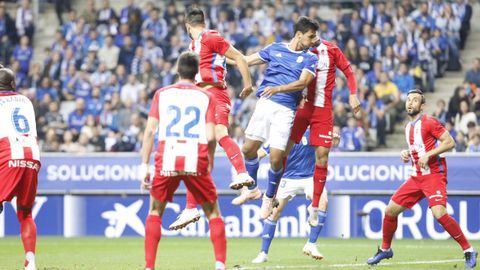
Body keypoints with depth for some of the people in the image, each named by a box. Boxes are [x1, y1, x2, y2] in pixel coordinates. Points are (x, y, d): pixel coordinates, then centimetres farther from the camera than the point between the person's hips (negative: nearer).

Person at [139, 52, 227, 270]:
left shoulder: (161, 94, 10)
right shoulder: (206, 97, 9)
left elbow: (150, 131, 2)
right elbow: (211, 137, -1)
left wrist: (144, 166, 4)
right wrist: (210, 163, 14)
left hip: (166, 161, 0)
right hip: (196, 162, 0)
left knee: (155, 211, 17)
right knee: (213, 213, 12)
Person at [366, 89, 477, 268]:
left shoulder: (429, 122, -9)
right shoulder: (408, 128, 16)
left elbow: (450, 142, -15)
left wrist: (428, 155, -22)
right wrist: (406, 154, 8)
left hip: (434, 175, -8)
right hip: (416, 177, 8)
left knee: (439, 213, -27)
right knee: (390, 210, 5)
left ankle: (468, 251, -15)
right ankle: (385, 250, 25)